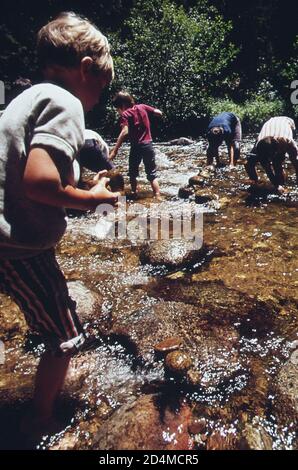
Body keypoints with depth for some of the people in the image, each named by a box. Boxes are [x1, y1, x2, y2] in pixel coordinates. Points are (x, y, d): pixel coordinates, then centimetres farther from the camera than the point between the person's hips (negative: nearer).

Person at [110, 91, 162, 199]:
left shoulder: (125, 114, -9)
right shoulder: (142, 107, 4)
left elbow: (125, 132, -24)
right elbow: (159, 113, 8)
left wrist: (115, 150, -29)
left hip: (136, 146, -4)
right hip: (148, 144, 4)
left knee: (133, 173, 18)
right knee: (152, 174, 7)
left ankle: (134, 194, 26)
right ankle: (158, 197, -2)